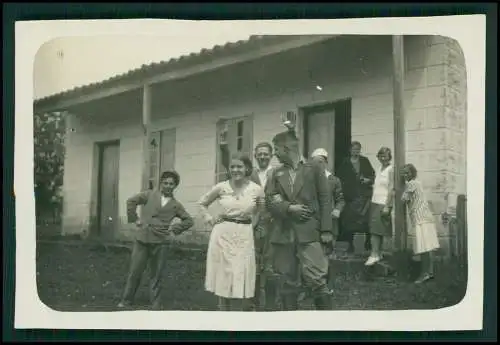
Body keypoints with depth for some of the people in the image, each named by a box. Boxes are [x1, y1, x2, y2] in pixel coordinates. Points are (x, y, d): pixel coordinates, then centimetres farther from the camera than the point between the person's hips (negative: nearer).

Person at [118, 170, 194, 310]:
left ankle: (156, 306, 17)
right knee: (134, 272, 5)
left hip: (159, 242, 1)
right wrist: (135, 219, -1)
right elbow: (131, 201, 2)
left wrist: (174, 228, 3)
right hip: (142, 239, -1)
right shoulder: (150, 195, 6)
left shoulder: (176, 205, 10)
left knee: (156, 275, 8)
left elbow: (189, 221, 14)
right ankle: (126, 300, 19)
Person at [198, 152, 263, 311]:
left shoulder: (256, 189, -4)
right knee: (223, 279, 6)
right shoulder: (221, 187, 0)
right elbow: (202, 203, 14)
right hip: (223, 235, 1)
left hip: (244, 237, -1)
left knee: (240, 279, -1)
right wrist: (210, 219, 4)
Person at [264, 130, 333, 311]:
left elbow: (324, 199, 0)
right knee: (287, 282, 8)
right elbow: (269, 201, 6)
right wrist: (289, 208, -13)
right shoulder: (276, 173, 13)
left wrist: (326, 230, -6)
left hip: (309, 233, -4)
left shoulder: (314, 168, 4)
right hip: (284, 234, 4)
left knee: (316, 280, -13)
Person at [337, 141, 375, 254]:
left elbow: (372, 174, 13)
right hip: (350, 195, -1)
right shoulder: (345, 163, 5)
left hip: (365, 194, 1)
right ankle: (350, 244, 8)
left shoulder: (365, 161, 10)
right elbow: (340, 178, 3)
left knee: (366, 219, -2)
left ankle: (368, 242, 13)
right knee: (349, 220, -2)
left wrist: (368, 180, -6)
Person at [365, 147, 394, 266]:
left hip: (383, 204, -7)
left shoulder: (391, 169, -7)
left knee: (376, 230, -12)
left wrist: (387, 206, -16)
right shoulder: (380, 169, 16)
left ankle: (374, 255, -11)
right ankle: (378, 253, 13)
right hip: (375, 202, 7)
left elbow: (391, 189, -12)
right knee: (377, 230, 7)